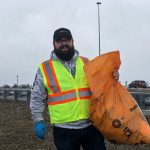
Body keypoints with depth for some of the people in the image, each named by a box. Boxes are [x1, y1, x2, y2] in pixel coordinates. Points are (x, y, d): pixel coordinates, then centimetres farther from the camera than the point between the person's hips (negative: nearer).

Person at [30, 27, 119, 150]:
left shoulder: (87, 63, 10)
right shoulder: (45, 68, 2)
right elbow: (37, 98, 5)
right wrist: (38, 121, -4)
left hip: (92, 125, 2)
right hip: (64, 130, -2)